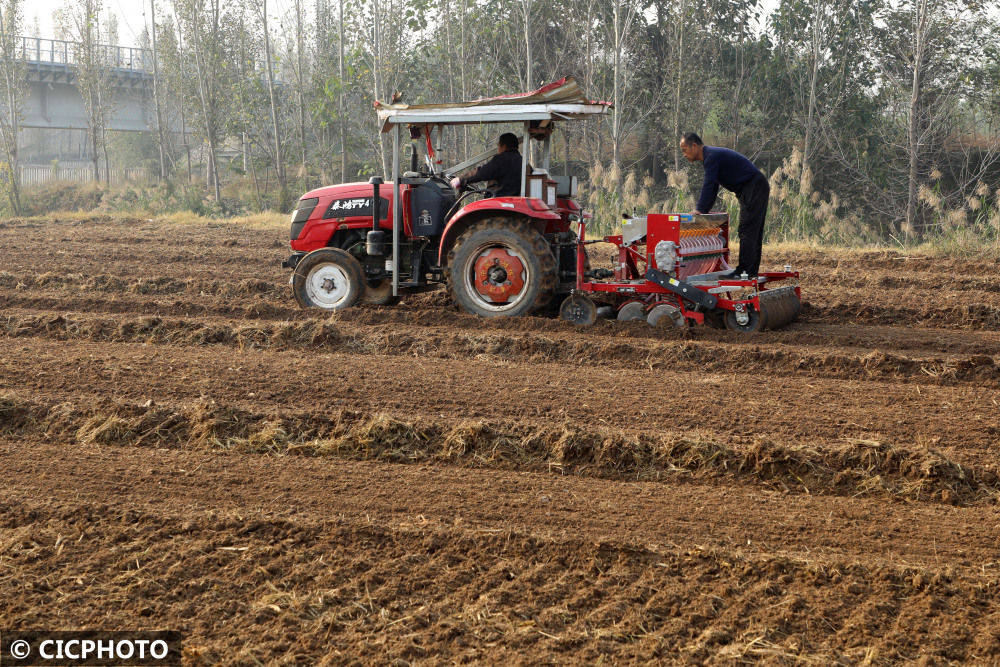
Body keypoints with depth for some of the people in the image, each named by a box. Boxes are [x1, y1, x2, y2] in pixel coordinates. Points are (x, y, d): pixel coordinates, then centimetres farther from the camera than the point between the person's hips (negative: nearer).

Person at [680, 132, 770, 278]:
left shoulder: (712, 156, -16)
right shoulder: (712, 155, 17)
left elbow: (708, 187, -21)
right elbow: (712, 189, 22)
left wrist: (699, 211, -19)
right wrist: (703, 211, 16)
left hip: (754, 188, -10)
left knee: (747, 231, -12)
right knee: (753, 232, 11)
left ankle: (744, 271, -14)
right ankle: (752, 270, 14)